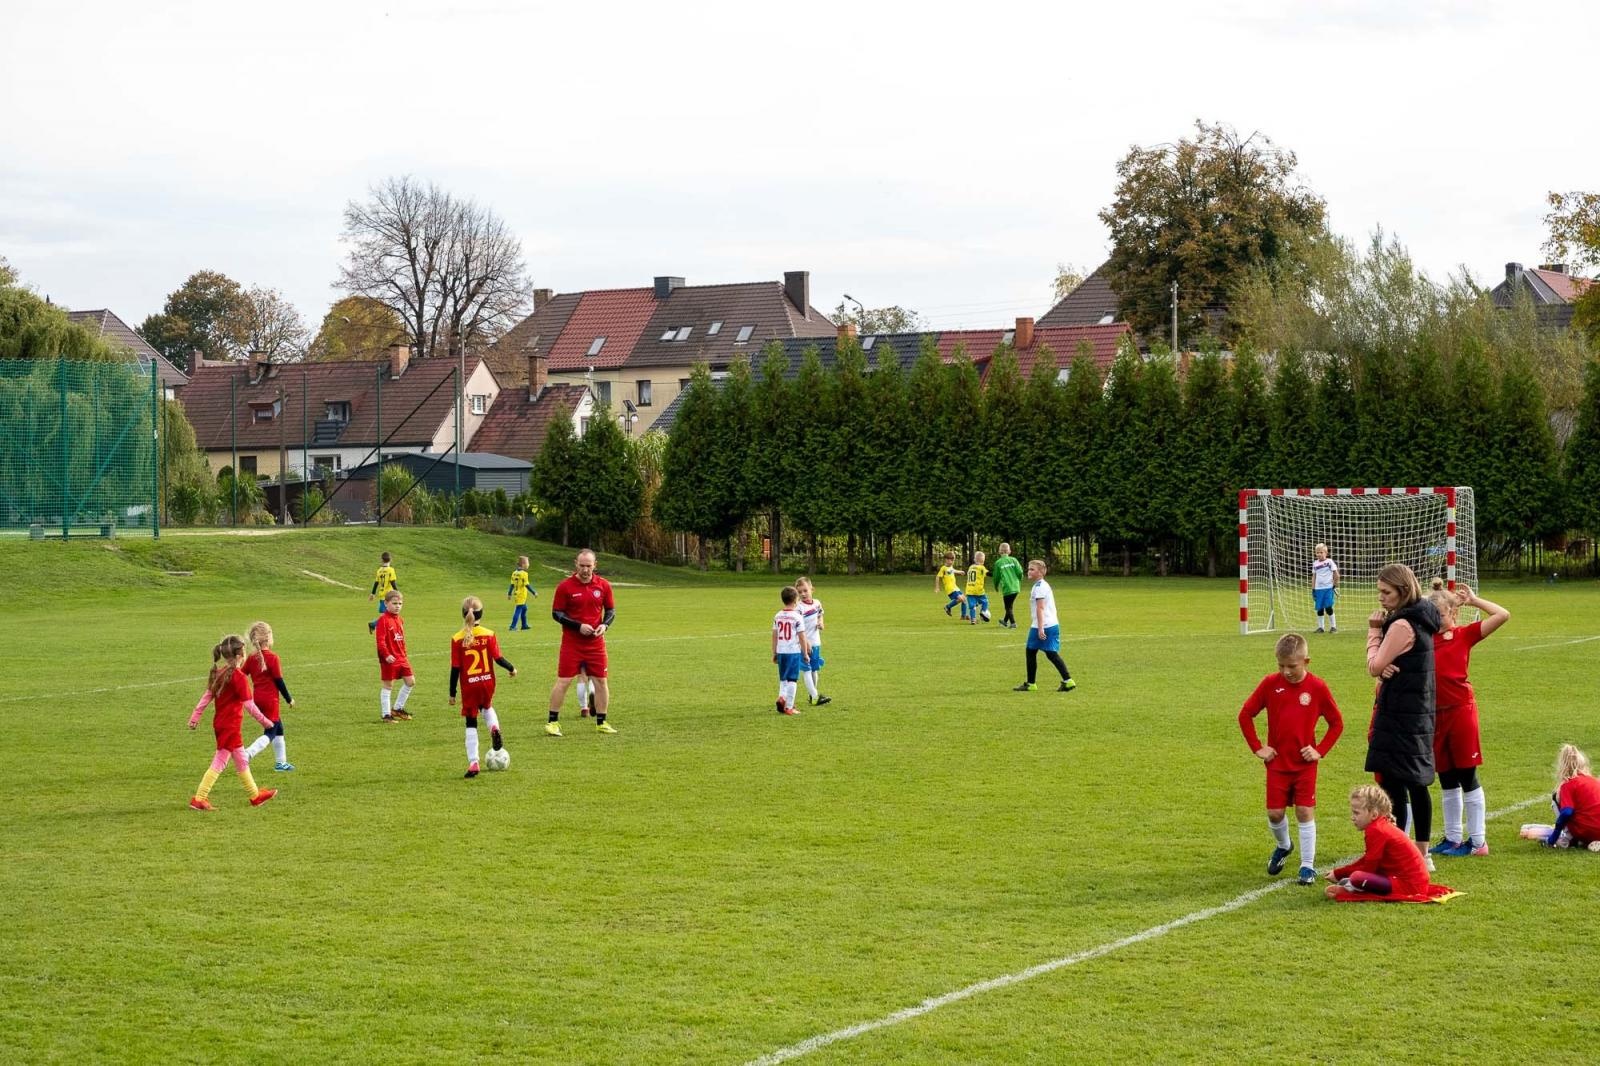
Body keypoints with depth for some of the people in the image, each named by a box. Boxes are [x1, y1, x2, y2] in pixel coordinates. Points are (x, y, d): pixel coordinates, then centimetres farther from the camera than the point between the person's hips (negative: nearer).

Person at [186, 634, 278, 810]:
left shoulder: (218, 673, 4)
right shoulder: (239, 677, -19)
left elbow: (207, 696, 6)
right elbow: (249, 705, -18)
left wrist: (195, 716, 9)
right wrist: (264, 721, -8)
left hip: (220, 723, 9)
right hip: (230, 726, -9)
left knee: (242, 760, 17)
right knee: (219, 763, 0)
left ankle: (255, 795, 27)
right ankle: (199, 799, 1)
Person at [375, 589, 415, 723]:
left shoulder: (399, 620, 12)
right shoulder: (383, 620, -13)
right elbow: (380, 641, -19)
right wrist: (386, 655, -28)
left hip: (401, 658, 8)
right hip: (389, 660, -8)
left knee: (410, 681, 8)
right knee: (388, 686, -1)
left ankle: (398, 708, 21)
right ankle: (386, 714, 7)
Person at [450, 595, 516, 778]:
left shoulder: (457, 639, -9)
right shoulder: (489, 635, -7)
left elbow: (455, 668, -7)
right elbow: (498, 659, -9)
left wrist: (452, 693, 2)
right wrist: (512, 669, 13)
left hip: (469, 686, -2)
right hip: (487, 683, 2)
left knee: (471, 724, 6)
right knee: (487, 707, 32)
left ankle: (473, 763, 1)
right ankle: (494, 727, 1)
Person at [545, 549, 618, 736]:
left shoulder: (603, 585, 3)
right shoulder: (565, 587, -7)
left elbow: (611, 610, 12)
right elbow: (556, 614, -6)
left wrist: (605, 625, -8)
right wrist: (579, 626, -16)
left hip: (596, 642, 3)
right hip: (571, 642, -3)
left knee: (601, 681, 5)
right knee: (563, 682, -5)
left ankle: (601, 722, 17)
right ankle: (553, 722, 3)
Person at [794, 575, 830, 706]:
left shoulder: (817, 603, 4)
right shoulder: (799, 607, -17)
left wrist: (821, 623, 3)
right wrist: (805, 642, -25)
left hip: (816, 642, 7)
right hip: (804, 643, -7)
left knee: (815, 669, 16)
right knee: (806, 670, -6)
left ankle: (812, 694, 30)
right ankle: (814, 697, -8)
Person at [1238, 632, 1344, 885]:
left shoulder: (1317, 687, -8)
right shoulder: (1270, 684, -5)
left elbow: (1336, 723, 2)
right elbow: (1245, 714, 4)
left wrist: (1320, 751, -6)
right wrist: (1257, 747, 0)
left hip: (1305, 763, -1)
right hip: (1277, 762, 1)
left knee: (1305, 812, -2)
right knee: (1275, 813, 3)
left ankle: (1308, 866, 5)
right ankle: (1282, 846, 34)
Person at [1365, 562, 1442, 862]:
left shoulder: (1402, 626, -18)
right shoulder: (1421, 620, 12)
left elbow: (1375, 667, -11)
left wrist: (1374, 631, 0)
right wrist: (1384, 668, -11)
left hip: (1399, 717, -10)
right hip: (1420, 713, 10)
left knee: (1393, 784, -7)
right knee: (1416, 784, 14)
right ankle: (1422, 853, 21)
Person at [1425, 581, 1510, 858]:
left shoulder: (1465, 634, -2)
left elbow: (1502, 615, -9)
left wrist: (1473, 600, -5)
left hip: (1461, 710, -5)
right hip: (1435, 715, 5)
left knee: (1467, 777, 1)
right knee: (1446, 780, 14)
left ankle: (1478, 841, 8)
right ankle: (1452, 838, 25)